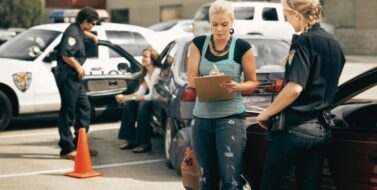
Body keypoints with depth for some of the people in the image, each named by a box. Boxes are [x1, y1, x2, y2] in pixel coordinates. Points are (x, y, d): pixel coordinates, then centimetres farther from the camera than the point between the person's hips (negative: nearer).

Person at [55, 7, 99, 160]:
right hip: (67, 76, -11)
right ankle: (67, 149, -4)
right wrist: (78, 67, -16)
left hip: (75, 77, 11)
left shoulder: (78, 30, 14)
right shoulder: (72, 32, -16)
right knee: (68, 112, -7)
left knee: (84, 108, 13)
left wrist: (91, 36, 39)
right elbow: (66, 54, -26)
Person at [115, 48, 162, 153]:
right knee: (129, 104, -7)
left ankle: (145, 143, -28)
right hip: (152, 100, 9)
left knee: (144, 105, -33)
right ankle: (130, 139, -5)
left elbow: (152, 96, -22)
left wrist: (131, 97, -23)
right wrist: (125, 97, -11)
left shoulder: (158, 72, -17)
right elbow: (140, 93, 5)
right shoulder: (146, 74, 10)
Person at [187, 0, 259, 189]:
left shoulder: (242, 47, -3)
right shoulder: (198, 43, 4)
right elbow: (191, 79, -1)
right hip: (202, 117, 4)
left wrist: (236, 86, -19)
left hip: (231, 117, -3)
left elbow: (252, 82, 3)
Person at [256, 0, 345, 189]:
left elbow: (294, 88, -22)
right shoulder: (333, 44, 11)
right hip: (322, 129, 8)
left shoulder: (303, 42, -14)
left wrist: (266, 113, -11)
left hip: (296, 127, -8)